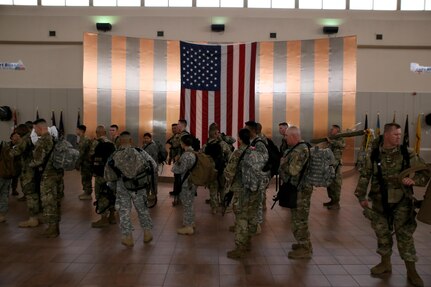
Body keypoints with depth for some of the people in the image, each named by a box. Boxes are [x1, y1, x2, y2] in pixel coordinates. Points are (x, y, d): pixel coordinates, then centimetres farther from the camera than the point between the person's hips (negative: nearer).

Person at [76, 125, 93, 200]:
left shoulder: (85, 140, -20)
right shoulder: (82, 139, 11)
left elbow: (82, 154, -21)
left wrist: (78, 164, -17)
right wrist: (78, 163, 19)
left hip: (86, 163, -9)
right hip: (84, 162, 9)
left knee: (86, 178, -1)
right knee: (84, 178, 16)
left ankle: (88, 194, 7)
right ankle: (86, 192, 27)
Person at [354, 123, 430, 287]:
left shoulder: (408, 154, -4)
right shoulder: (374, 155, -3)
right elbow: (364, 176, 4)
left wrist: (414, 180, -21)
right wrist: (361, 196, 0)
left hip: (402, 202, -1)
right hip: (380, 202, 1)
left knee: (405, 235, 2)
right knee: (382, 233, 12)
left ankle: (411, 271, 16)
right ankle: (385, 263, 31)